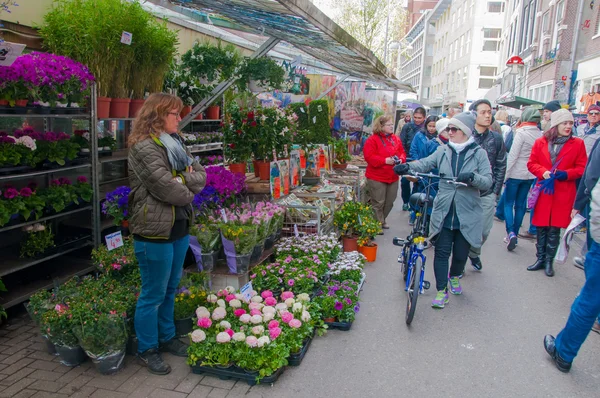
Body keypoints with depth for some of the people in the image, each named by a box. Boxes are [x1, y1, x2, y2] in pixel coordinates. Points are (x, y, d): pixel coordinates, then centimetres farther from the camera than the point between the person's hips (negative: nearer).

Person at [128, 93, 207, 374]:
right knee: (153, 294, 5)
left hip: (179, 227, 8)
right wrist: (188, 193, -5)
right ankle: (147, 350, 23)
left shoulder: (175, 143, 11)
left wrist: (186, 179, -13)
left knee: (170, 289, 20)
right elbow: (165, 187, -24)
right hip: (155, 231, -8)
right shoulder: (144, 147, -17)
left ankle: (166, 338, 37)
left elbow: (201, 175, 7)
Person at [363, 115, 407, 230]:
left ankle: (382, 220, 32)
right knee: (378, 203, -2)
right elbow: (369, 157, -17)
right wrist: (385, 161, -23)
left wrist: (401, 159, -6)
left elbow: (402, 152, 17)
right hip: (377, 178, -6)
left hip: (393, 177, 7)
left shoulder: (396, 139, 11)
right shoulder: (372, 140, -9)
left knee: (389, 202, 14)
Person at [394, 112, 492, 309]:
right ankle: (441, 291, 11)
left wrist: (472, 177, -28)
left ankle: (454, 277, 42)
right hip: (444, 212, 1)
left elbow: (488, 182, -8)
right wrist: (407, 166, -25)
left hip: (467, 214, -1)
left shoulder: (478, 153, -2)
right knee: (442, 252, -1)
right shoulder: (443, 151, 5)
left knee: (461, 253, 11)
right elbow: (425, 163, -6)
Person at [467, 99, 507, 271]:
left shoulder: (496, 138, 3)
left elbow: (501, 167, 7)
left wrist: (496, 191, 4)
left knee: (484, 230, 6)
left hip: (487, 194, 2)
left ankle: (474, 253, 35)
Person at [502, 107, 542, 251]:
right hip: (530, 175, 5)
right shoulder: (540, 135, 1)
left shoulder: (521, 132, -14)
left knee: (508, 203, 4)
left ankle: (511, 233, -12)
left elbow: (513, 155, -15)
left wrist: (505, 174, -11)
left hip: (516, 174, -5)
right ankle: (514, 235, 20)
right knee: (520, 205, 13)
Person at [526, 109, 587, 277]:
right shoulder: (541, 142, 2)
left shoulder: (578, 143, 1)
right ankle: (540, 259, 21)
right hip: (543, 191, 1)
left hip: (563, 194, -1)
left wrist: (566, 174, -14)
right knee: (541, 227, 7)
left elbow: (582, 168, 3)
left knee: (555, 229, 3)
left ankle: (549, 261, 17)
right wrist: (543, 172, -13)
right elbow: (531, 163, 6)